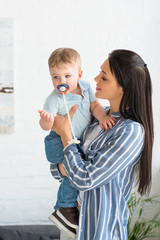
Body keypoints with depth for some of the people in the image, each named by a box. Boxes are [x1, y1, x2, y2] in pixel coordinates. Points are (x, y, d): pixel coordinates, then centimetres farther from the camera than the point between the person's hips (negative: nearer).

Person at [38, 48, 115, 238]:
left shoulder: (85, 87, -1)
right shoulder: (54, 98, -21)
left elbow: (94, 105, 1)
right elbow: (45, 125, -26)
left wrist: (103, 117, -18)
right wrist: (47, 120, -48)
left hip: (77, 142, 8)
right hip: (59, 143, -8)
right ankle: (66, 209, -13)